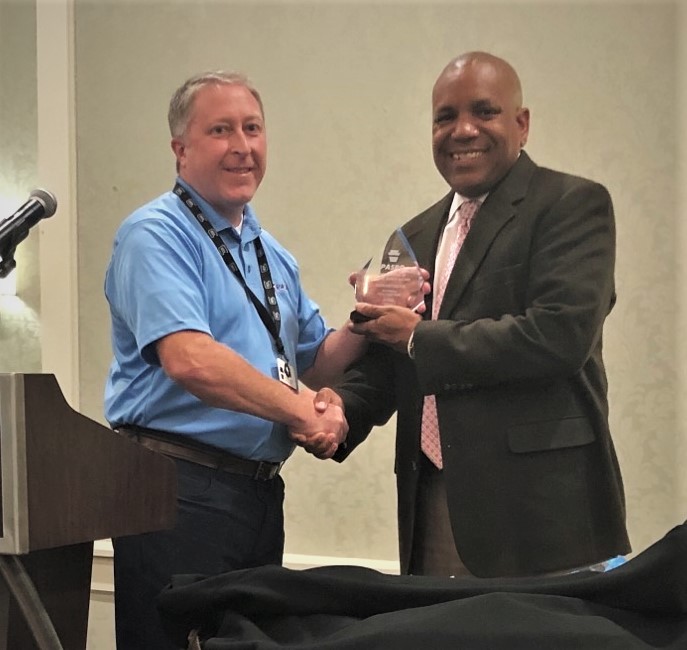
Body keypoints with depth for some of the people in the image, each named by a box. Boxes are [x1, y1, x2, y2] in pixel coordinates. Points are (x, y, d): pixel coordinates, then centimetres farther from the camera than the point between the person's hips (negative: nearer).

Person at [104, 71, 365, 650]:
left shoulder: (273, 255, 17)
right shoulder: (156, 235, -9)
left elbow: (313, 363, 20)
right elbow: (189, 360, -23)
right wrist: (303, 413, -17)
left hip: (259, 491, 8)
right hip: (180, 490, -8)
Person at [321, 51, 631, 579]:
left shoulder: (574, 204, -4)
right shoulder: (416, 236, 17)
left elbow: (560, 334, -18)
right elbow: (386, 360, 18)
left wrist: (420, 336, -9)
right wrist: (344, 407, -5)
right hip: (432, 506, 6)